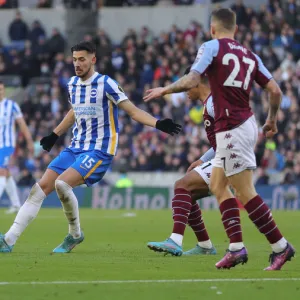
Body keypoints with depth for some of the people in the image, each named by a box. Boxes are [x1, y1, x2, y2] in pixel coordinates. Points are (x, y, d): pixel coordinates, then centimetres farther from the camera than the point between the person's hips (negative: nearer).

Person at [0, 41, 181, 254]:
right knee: (40, 188, -5)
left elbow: (134, 111, -11)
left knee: (62, 183, -27)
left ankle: (75, 234, -6)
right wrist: (55, 135, 37)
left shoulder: (106, 84, -11)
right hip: (75, 148, 7)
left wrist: (158, 124, -25)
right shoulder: (72, 84, 10)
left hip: (99, 150, -7)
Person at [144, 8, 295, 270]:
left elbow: (192, 80, -16)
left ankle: (280, 246, -5)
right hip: (246, 124, 8)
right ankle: (236, 248, 9)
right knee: (217, 185, 14)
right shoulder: (249, 55, 13)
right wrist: (272, 121, 24)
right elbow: (275, 90, 9)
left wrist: (165, 90, 0)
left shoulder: (212, 47, -5)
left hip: (232, 129, -8)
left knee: (246, 192, -5)